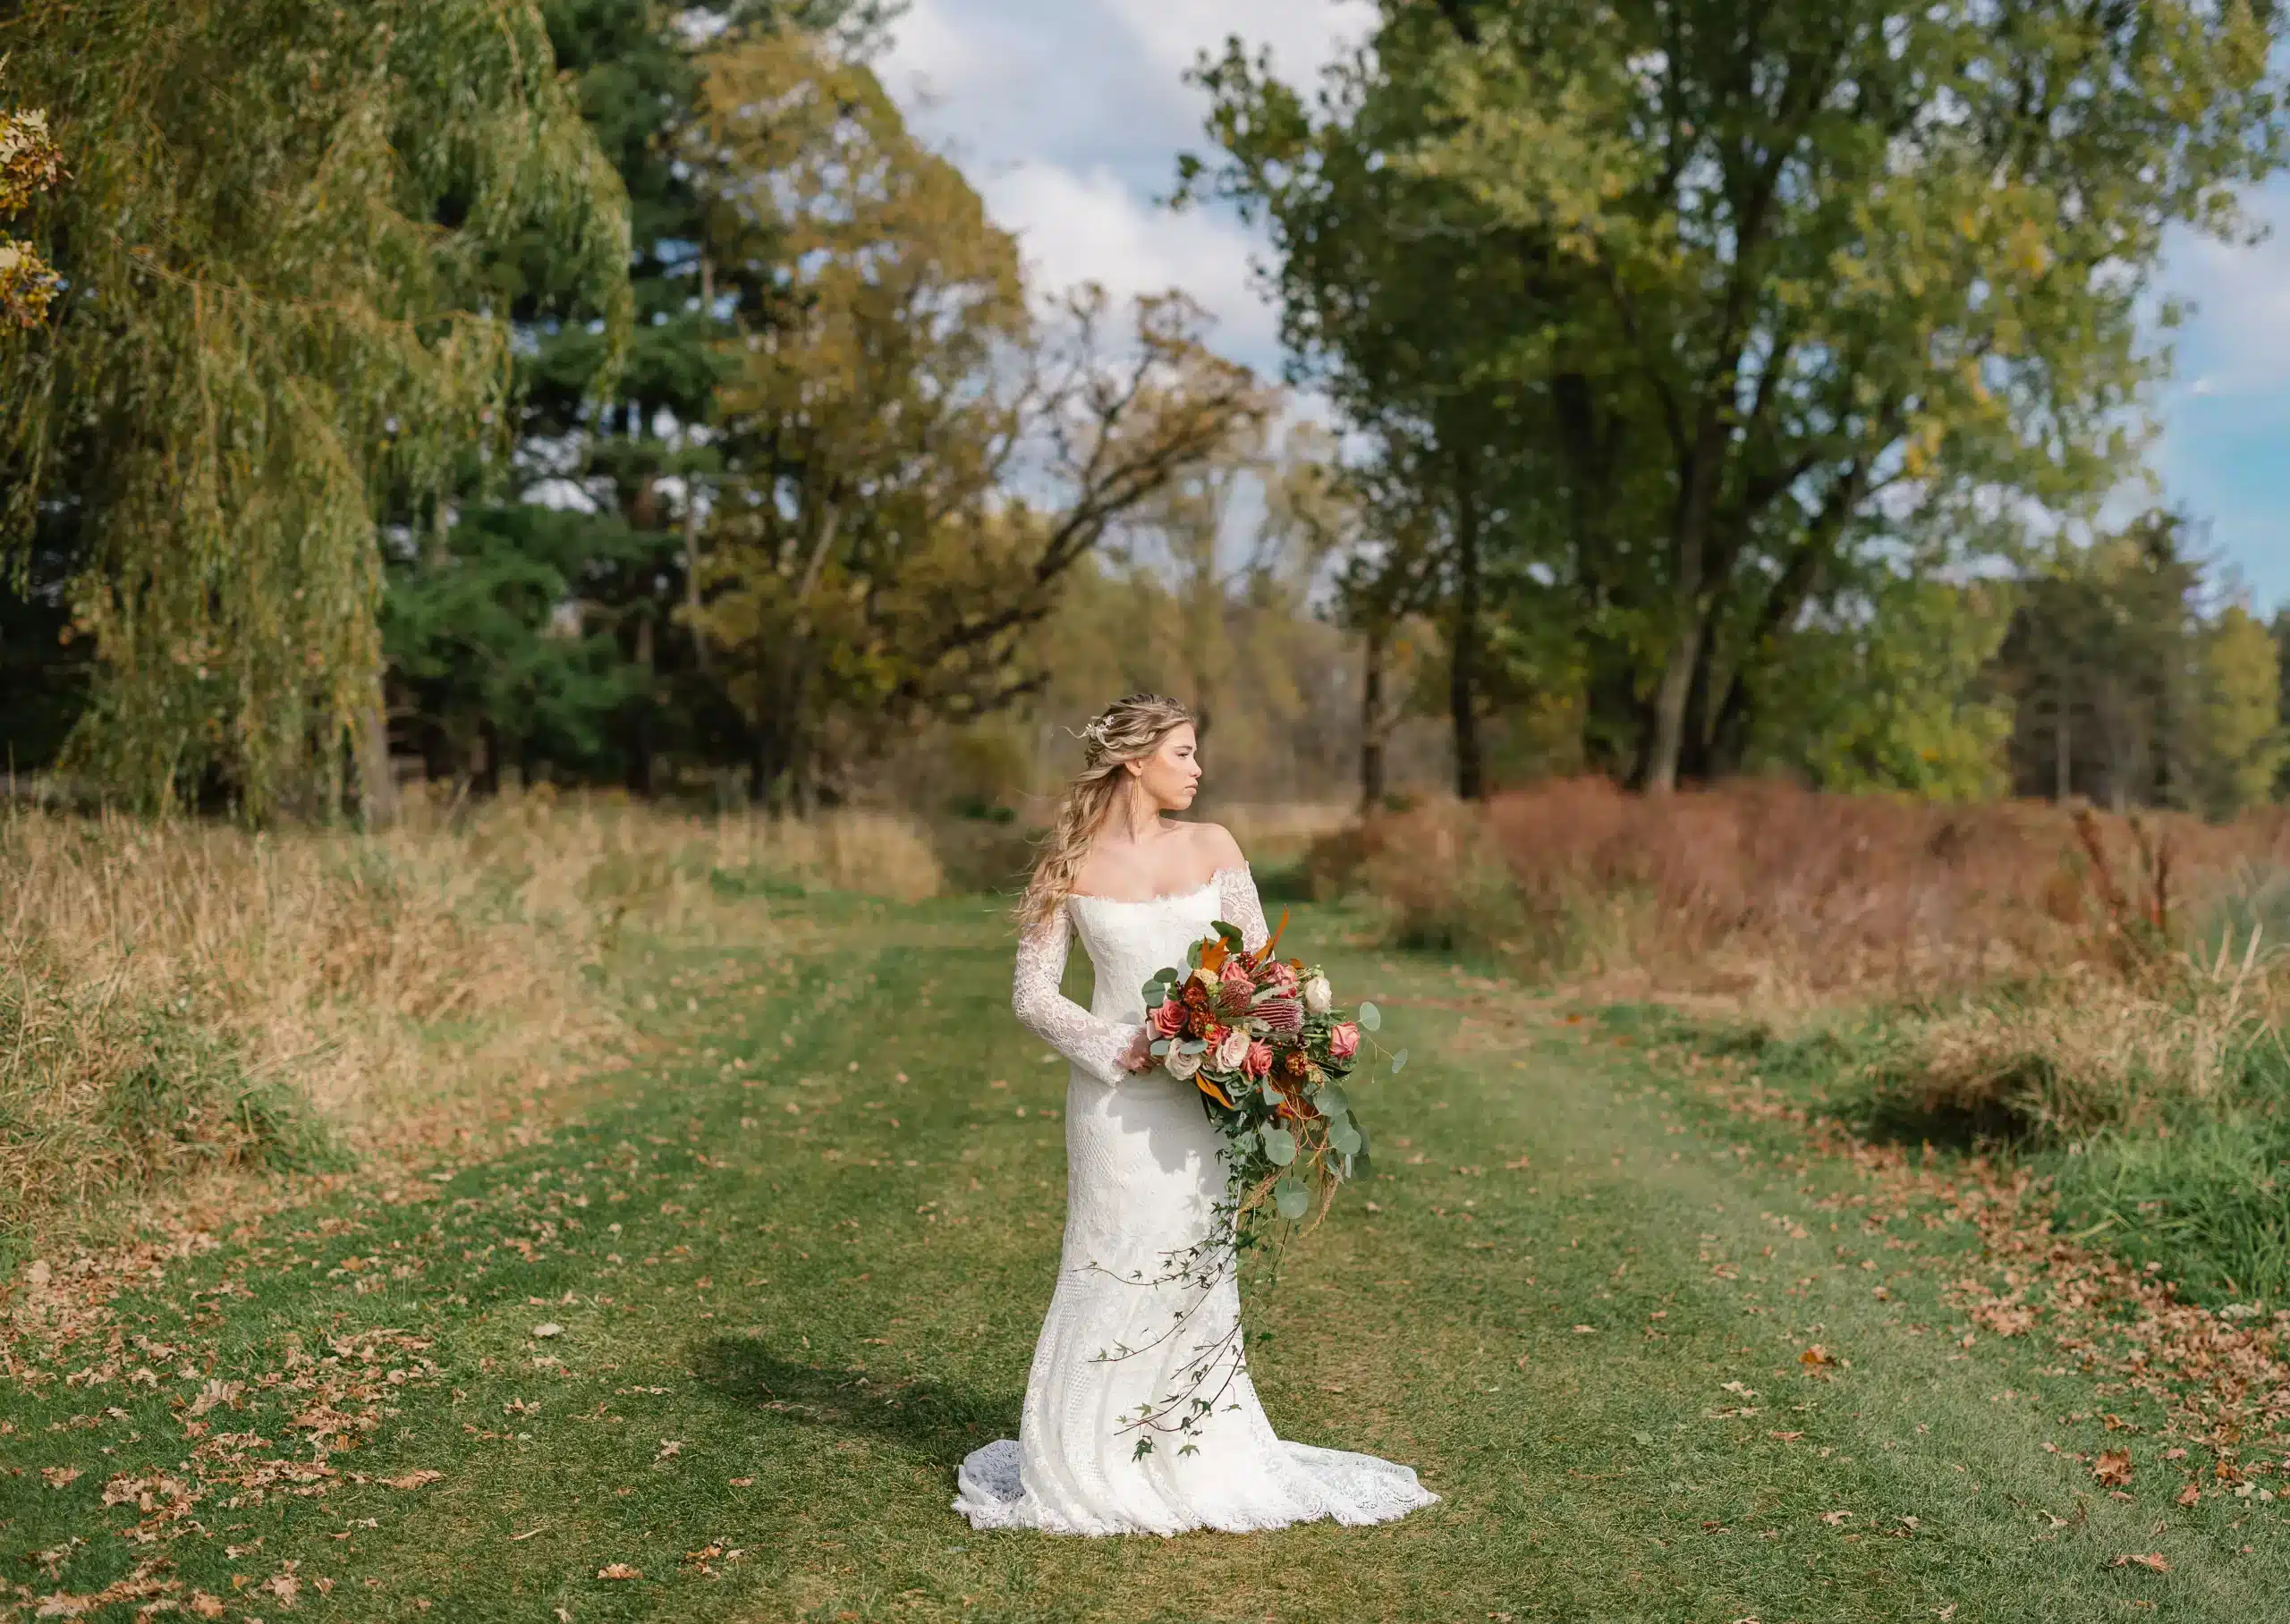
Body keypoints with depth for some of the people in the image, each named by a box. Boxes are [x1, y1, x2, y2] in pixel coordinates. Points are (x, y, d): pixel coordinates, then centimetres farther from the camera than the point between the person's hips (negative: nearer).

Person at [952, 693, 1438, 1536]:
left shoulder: (1212, 848, 6)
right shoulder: (1071, 866, -1)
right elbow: (1032, 993, -1)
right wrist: (1116, 1047, -12)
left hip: (1204, 1094, 3)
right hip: (1117, 1102, -3)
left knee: (1199, 1269, 7)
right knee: (1114, 1271, 1)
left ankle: (1195, 1460, 19)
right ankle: (1093, 1462, 13)